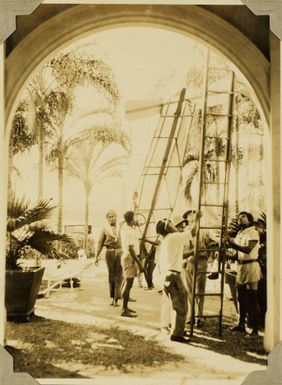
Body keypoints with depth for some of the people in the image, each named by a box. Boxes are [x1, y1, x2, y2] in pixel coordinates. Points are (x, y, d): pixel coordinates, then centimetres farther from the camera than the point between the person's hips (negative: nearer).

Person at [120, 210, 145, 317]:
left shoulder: (124, 226, 6)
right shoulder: (129, 232, -22)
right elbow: (131, 249, -26)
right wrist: (139, 263, -25)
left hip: (127, 256, 10)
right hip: (130, 258, -10)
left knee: (127, 282, 17)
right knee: (128, 283, -6)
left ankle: (125, 307, 26)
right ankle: (124, 310, -1)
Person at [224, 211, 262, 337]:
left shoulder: (253, 233, -10)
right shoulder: (240, 233, 15)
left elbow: (248, 249, -24)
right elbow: (236, 248, 11)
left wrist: (232, 243, -31)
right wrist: (229, 243, -6)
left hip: (251, 266, -8)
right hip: (240, 266, 8)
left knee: (252, 300, -5)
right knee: (241, 298, 14)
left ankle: (255, 329, 0)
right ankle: (241, 325, 24)